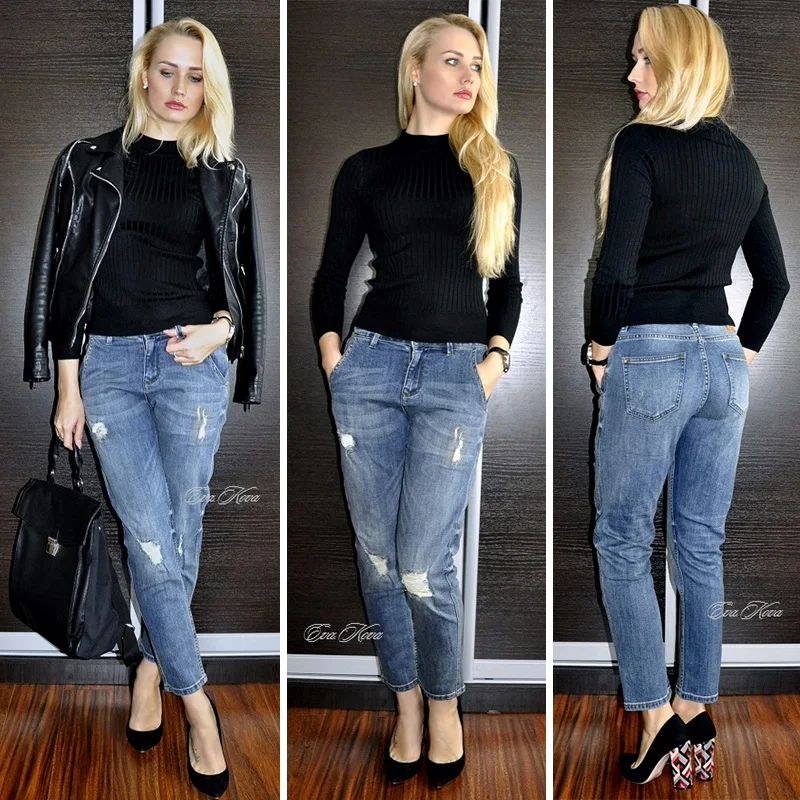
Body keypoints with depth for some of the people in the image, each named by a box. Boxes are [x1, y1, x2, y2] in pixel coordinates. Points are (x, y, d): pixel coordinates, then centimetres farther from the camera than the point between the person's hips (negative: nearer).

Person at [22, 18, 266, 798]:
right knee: (149, 534, -2)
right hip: (107, 362, 0)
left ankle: (152, 664, 28)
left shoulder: (226, 176, 8)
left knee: (179, 528, 5)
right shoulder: (89, 162, 6)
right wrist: (68, 385, 0)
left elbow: (243, 279, 12)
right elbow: (65, 274, 4)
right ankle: (195, 701, 9)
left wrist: (219, 330, -10)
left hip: (191, 361, 1)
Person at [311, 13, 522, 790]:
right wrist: (333, 356, 1)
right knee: (376, 552, 6)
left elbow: (507, 278, 13)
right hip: (371, 365, 1)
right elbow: (331, 275, 12)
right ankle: (406, 703, 25)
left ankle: (443, 702, 21)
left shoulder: (496, 168, 10)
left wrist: (496, 355, 0)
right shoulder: (365, 167, 8)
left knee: (422, 564, -5)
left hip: (456, 375, -1)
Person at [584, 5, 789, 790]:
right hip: (722, 362, 7)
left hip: (650, 356, -7)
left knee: (622, 541, 5)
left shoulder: (641, 143, -9)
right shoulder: (742, 158, 12)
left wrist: (601, 345, -5)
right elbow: (774, 279, 16)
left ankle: (658, 717, 6)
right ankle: (697, 717, 21)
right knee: (701, 544, 11)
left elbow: (616, 266, -19)